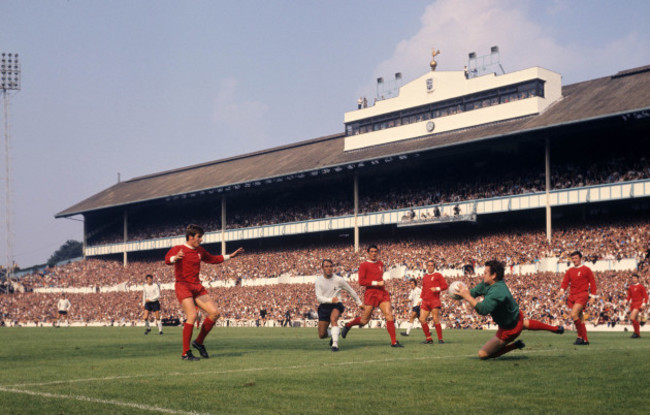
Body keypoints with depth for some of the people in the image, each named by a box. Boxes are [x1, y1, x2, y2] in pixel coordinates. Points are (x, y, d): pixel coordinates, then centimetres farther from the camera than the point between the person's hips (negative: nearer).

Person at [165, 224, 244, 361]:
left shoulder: (200, 250, 16)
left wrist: (230, 256, 34)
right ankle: (185, 353, -13)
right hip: (183, 286, -7)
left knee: (214, 313, -2)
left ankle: (199, 342, 14)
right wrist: (175, 258, -47)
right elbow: (167, 259, -24)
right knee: (192, 316, -22)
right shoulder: (178, 249, -5)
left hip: (197, 286, 7)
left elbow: (212, 259, 33)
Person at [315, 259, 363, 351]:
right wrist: (330, 300, -32)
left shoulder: (339, 280, -5)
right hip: (324, 306, 2)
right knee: (322, 335, 0)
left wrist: (359, 303, 16)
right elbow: (319, 297, -14)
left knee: (333, 319, -37)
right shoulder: (319, 280, -4)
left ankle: (335, 344, -38)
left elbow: (351, 291, 9)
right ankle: (333, 335, 35)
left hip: (336, 305, -2)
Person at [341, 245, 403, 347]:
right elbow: (361, 281, -14)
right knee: (365, 320, 2)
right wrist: (376, 283, -17)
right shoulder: (364, 265, -4)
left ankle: (394, 342, -10)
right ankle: (347, 326, 30)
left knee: (389, 315, -10)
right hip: (371, 294, -5)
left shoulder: (380, 264, 16)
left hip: (382, 293, 5)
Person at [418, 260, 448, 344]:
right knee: (422, 319, -5)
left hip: (435, 301, -6)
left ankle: (440, 339, -1)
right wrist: (421, 299, 19)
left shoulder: (438, 275, 5)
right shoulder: (424, 277, 21)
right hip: (425, 302, 6)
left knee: (436, 320, -10)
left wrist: (437, 288, -16)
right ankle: (428, 338, 4)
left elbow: (445, 286, -1)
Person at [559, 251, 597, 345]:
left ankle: (580, 336, -13)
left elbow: (592, 282, 1)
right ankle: (585, 340, 15)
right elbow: (565, 281, 8)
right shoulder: (570, 271, 15)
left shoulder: (586, 269, 1)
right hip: (572, 295, 6)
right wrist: (562, 290, -11)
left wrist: (592, 295, -5)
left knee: (574, 314, -23)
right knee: (580, 318, 9)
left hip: (582, 295, -6)